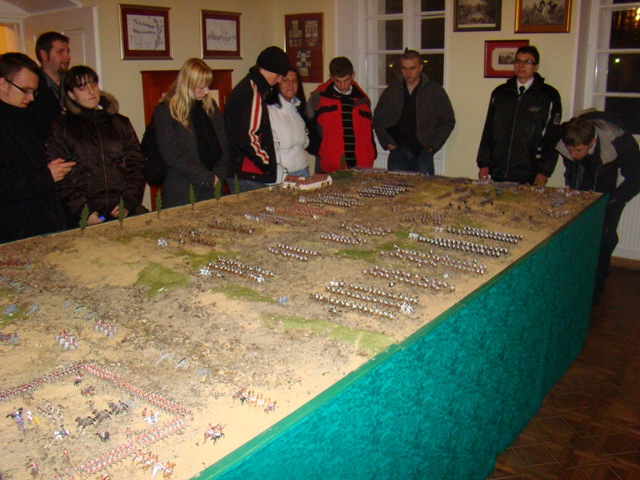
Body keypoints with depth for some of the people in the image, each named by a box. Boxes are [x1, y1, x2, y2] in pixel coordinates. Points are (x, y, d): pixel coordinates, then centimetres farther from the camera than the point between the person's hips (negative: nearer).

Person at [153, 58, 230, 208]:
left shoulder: (210, 106, 11)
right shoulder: (164, 111, -6)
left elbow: (223, 143, 11)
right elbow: (172, 155, -12)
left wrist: (219, 174, -4)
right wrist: (208, 178, -12)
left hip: (213, 189, 5)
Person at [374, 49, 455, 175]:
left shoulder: (435, 91, 4)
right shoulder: (391, 91, 10)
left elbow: (448, 121, 9)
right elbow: (378, 118, 18)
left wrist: (433, 145, 0)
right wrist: (386, 142, 7)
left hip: (423, 152, -1)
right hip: (397, 152, 2)